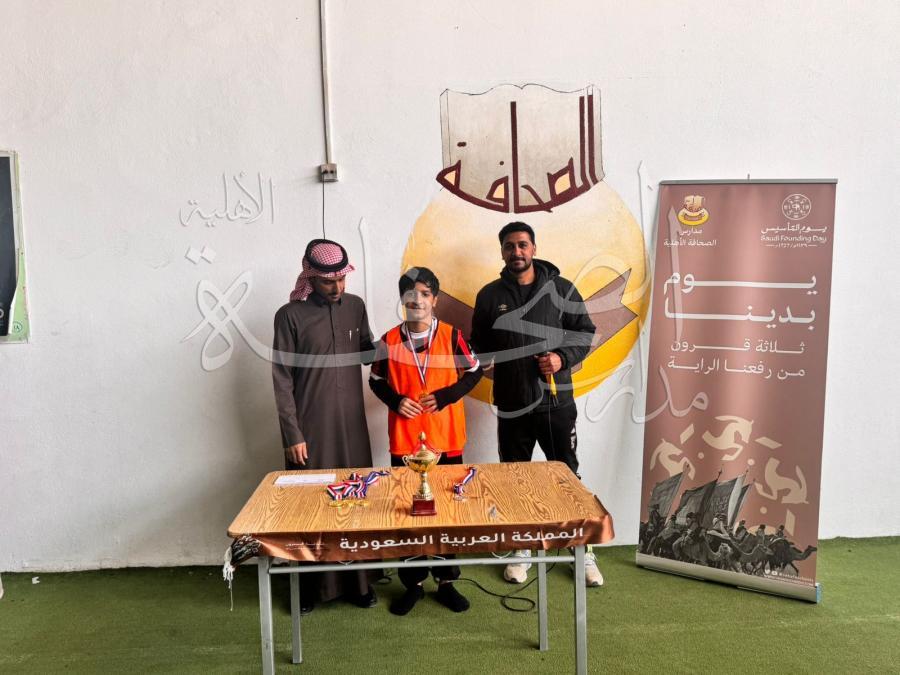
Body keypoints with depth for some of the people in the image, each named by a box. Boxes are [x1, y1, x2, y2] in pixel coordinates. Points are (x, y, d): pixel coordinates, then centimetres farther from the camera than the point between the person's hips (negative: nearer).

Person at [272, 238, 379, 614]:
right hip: (310, 429, -4)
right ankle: (310, 587, 22)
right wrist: (292, 434, -10)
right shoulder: (290, 316, -8)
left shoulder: (355, 307, 5)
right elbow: (282, 381, -7)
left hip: (352, 425, 4)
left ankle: (357, 581, 25)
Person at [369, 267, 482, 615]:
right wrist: (396, 400, -10)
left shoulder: (451, 335, -4)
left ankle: (446, 581, 25)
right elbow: (376, 380, 9)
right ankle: (412, 584, 24)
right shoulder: (390, 340, -1)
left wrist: (445, 396, -11)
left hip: (446, 438, 0)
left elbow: (474, 372, 4)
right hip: (404, 440, 1)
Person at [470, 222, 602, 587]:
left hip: (556, 401, -1)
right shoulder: (489, 295, 5)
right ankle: (521, 551, 28)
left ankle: (583, 552, 23)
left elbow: (585, 331, 3)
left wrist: (563, 357, -13)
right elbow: (478, 344, 13)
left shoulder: (561, 289, 1)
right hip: (511, 405, 2)